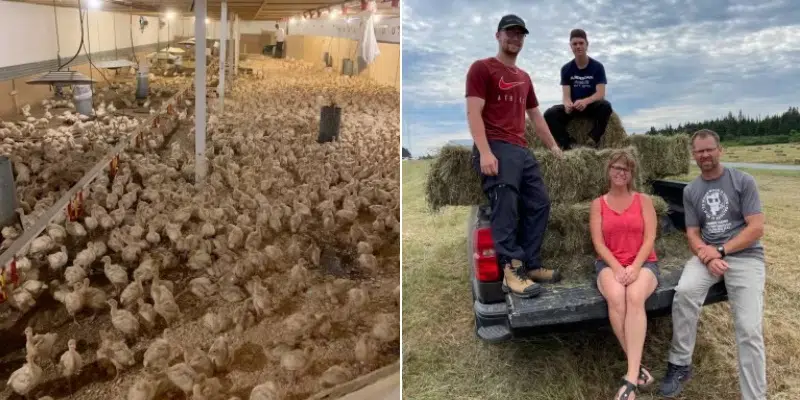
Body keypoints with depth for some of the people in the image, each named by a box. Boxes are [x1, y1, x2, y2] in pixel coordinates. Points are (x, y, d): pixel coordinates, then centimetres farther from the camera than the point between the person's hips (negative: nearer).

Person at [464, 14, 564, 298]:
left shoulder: (524, 77, 25)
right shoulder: (482, 68, 2)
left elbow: (535, 115, 32)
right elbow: (474, 113, -9)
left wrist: (553, 146, 29)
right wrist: (485, 152, -21)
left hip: (522, 150, 8)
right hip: (496, 148, -8)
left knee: (539, 204, 2)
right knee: (506, 209, -17)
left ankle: (531, 266, 8)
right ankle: (512, 272, -15)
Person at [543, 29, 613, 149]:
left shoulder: (597, 66, -7)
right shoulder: (566, 68, -2)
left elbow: (600, 93, -16)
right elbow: (566, 95, -10)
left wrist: (585, 101, -38)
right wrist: (568, 104, -36)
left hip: (592, 105, -1)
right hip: (573, 107, 2)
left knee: (605, 106, -36)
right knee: (549, 114, -26)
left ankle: (593, 141, -26)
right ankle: (567, 144, -23)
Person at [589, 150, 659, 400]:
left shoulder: (644, 200, 9)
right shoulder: (598, 204, 9)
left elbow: (649, 239, -1)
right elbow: (598, 243, 0)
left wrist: (635, 267, -17)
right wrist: (617, 268, -16)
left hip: (643, 263, 0)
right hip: (610, 264, 1)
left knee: (635, 297, -35)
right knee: (615, 298, -35)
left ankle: (631, 377, -37)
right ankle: (637, 367, -23)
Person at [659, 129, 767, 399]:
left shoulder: (743, 181, -1)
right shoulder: (690, 191, 9)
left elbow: (756, 228, -7)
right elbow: (692, 234, 7)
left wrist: (720, 251, -15)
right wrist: (706, 257, -14)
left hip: (745, 255, -2)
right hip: (708, 255, 2)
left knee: (748, 329, -15)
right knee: (684, 291, -29)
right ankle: (680, 365, -15)